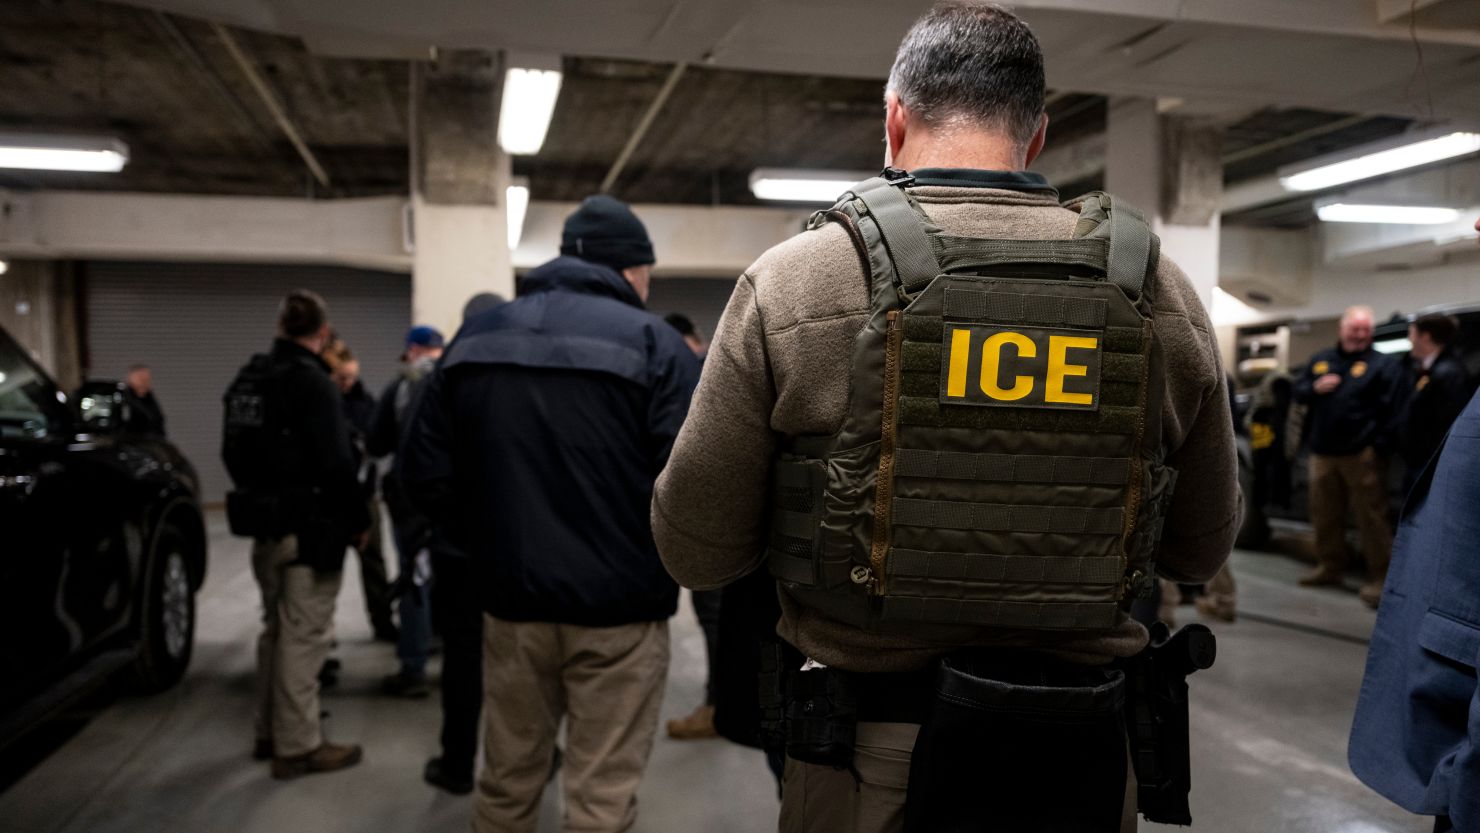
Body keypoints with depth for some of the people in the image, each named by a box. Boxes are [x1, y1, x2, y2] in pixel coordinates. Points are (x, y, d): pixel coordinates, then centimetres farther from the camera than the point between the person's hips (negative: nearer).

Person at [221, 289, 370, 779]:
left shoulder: (247, 379, 10)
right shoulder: (313, 381, -17)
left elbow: (234, 453, 17)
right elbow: (335, 463, -20)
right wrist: (358, 520, -10)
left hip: (265, 523, 9)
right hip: (309, 528, -9)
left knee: (275, 628, 20)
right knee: (303, 636, -1)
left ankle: (269, 731, 30)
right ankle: (297, 746, 6)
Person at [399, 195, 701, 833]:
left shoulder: (475, 337, 7)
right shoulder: (652, 343, -9)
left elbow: (424, 472, 5)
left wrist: (490, 543, 15)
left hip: (512, 600, 5)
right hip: (618, 607, -4)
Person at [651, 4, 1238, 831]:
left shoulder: (792, 282, -13)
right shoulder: (1163, 290, -4)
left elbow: (696, 550, -7)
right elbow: (1202, 548, 7)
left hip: (868, 755, -2)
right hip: (1079, 750, 3)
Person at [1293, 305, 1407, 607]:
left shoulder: (1384, 364, 0)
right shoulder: (1320, 360, 16)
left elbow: (1391, 410, -7)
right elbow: (1296, 392, 19)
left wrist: (1380, 446, -15)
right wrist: (1314, 388, -3)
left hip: (1362, 455, -5)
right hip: (1323, 453, 6)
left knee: (1371, 517, -6)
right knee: (1324, 514, 12)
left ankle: (1378, 577, -1)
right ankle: (1330, 567, 25)